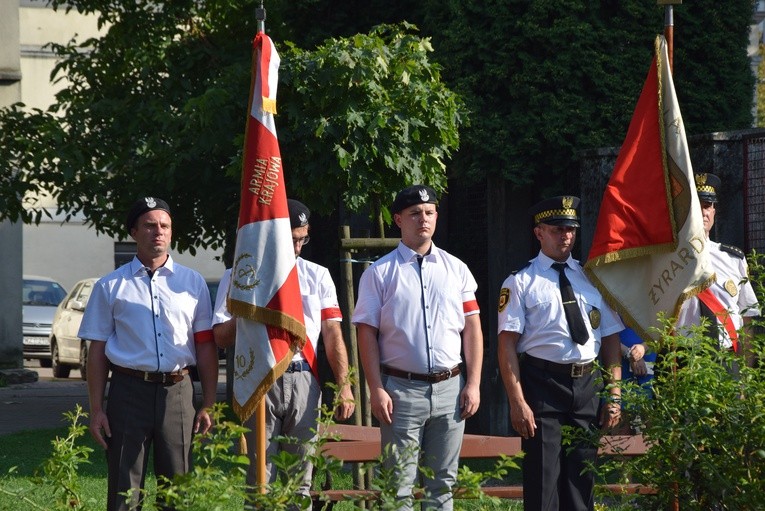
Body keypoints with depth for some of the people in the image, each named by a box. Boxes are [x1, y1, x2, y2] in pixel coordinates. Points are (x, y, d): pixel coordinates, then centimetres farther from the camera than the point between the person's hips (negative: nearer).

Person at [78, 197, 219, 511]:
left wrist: (208, 405, 3)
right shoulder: (111, 286, 7)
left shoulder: (192, 283, 11)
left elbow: (205, 346, 9)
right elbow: (97, 351, 6)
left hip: (177, 391, 1)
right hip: (129, 389, -1)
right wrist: (96, 410, 0)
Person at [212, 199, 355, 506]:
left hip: (303, 380, 2)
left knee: (300, 478, 3)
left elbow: (333, 335, 9)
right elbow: (221, 337, 2)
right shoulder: (238, 277, 7)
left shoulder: (317, 276, 15)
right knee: (259, 480, -3)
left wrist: (343, 387, -1)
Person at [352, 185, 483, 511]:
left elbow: (472, 328, 11)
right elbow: (367, 334, -1)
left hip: (450, 388, 3)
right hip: (402, 389, -3)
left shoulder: (456, 269, 11)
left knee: (443, 483, 7)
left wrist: (473, 384, 2)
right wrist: (376, 390, -9)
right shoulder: (380, 273, 2)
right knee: (400, 484, -3)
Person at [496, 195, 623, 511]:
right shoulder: (521, 283, 0)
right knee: (543, 480, -5)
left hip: (588, 388, 4)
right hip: (542, 385, -4)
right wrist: (517, 402, -14)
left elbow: (611, 339, 14)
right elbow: (507, 344, -6)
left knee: (581, 480, 8)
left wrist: (614, 395, 6)